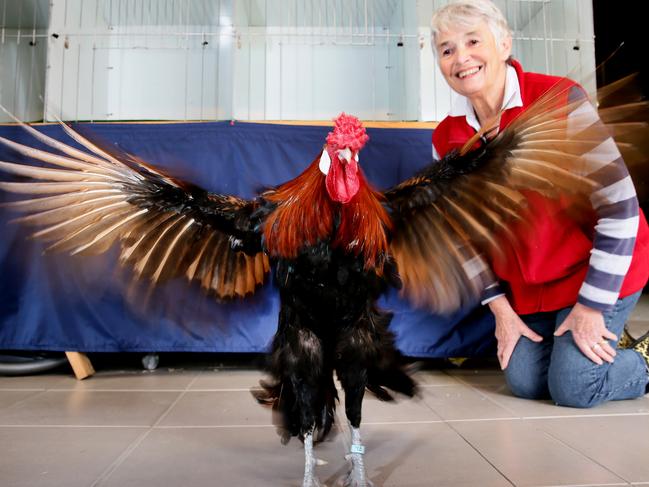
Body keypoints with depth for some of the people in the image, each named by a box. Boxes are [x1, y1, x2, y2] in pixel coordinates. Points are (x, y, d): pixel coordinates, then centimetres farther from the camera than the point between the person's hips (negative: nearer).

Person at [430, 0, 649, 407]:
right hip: (525, 287, 5)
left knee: (572, 389, -9)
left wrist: (592, 306, -16)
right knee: (525, 382, 3)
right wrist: (501, 308, 0)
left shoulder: (562, 101, -20)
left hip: (599, 270, -4)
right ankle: (604, 342, 31)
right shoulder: (447, 140, -4)